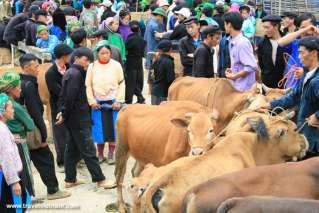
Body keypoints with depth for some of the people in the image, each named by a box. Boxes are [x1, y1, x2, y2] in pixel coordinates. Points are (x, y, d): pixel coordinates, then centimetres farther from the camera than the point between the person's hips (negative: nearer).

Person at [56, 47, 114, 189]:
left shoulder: (70, 72, 15)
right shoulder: (75, 74, -17)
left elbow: (64, 95, 16)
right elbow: (70, 97, -21)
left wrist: (63, 112, 7)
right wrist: (65, 115, -11)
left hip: (74, 119, 10)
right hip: (79, 119, -10)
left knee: (73, 149, 14)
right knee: (88, 150, -6)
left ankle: (70, 180, 20)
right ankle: (99, 180, -2)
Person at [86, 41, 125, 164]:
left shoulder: (116, 65, -3)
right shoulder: (92, 66, -1)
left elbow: (121, 84, -1)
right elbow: (88, 85, 2)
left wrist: (119, 101, -7)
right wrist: (92, 101, -5)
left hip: (113, 102, 0)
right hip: (97, 103, 0)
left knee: (113, 128, 5)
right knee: (99, 129, 5)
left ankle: (111, 155, 17)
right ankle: (100, 154, 18)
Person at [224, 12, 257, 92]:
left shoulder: (242, 43, -19)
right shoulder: (232, 42, 8)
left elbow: (251, 66, -24)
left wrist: (234, 76, -16)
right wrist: (232, 70, 5)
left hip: (244, 89, -9)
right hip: (235, 87, 9)